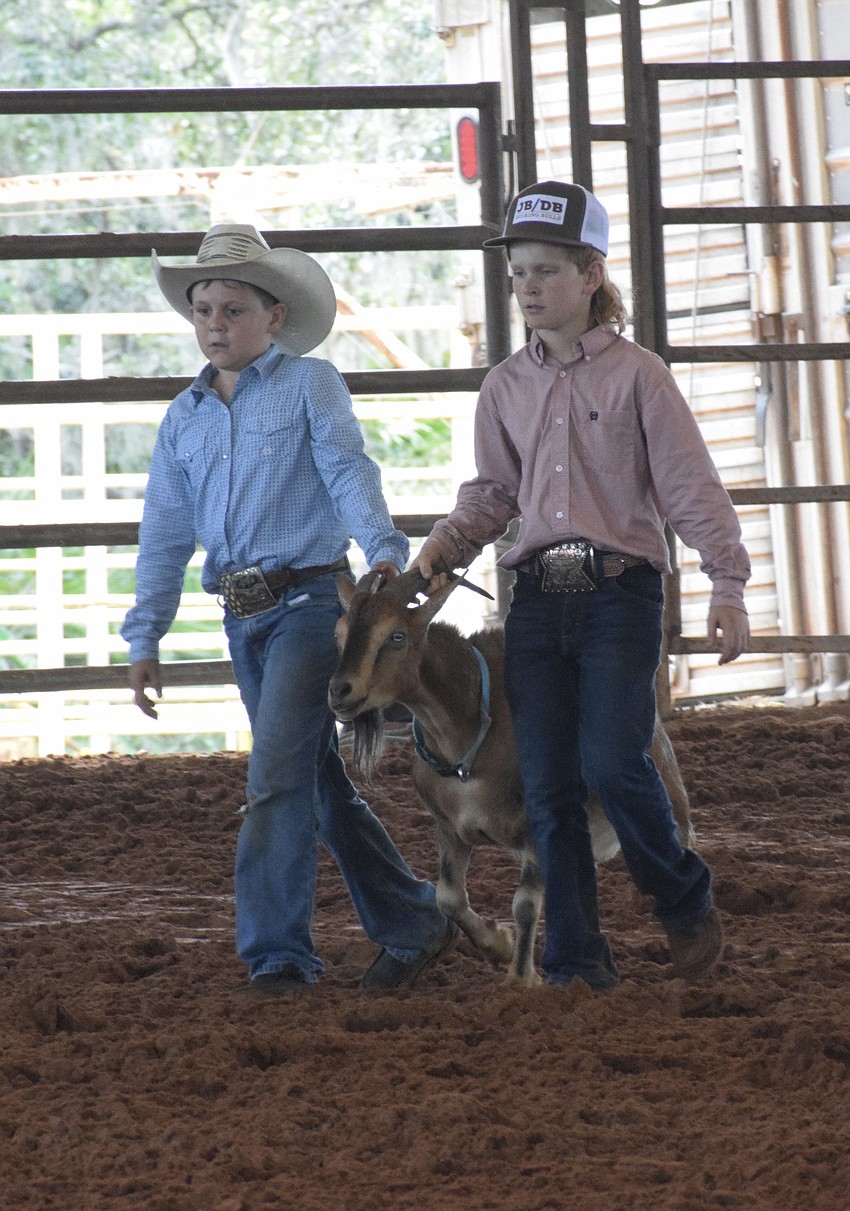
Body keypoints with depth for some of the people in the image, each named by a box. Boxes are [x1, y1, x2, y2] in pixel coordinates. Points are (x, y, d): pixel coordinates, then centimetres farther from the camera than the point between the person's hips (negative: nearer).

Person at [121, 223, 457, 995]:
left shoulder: (310, 384, -2)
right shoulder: (184, 418, 12)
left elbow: (349, 472, -16)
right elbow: (166, 533, 12)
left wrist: (383, 550, -32)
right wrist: (145, 638, 6)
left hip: (308, 599, -6)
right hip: (243, 615, 6)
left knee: (277, 775, -15)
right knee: (322, 784, 11)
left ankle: (277, 952, -13)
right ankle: (412, 925, 22)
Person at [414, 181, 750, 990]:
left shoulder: (636, 375, -2)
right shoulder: (506, 388, 11)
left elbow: (691, 488, -5)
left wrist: (727, 585, -13)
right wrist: (445, 546, -3)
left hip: (619, 594, -4)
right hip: (536, 598, 4)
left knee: (611, 763, -17)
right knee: (547, 785, 0)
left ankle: (686, 903, 8)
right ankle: (576, 961, 6)